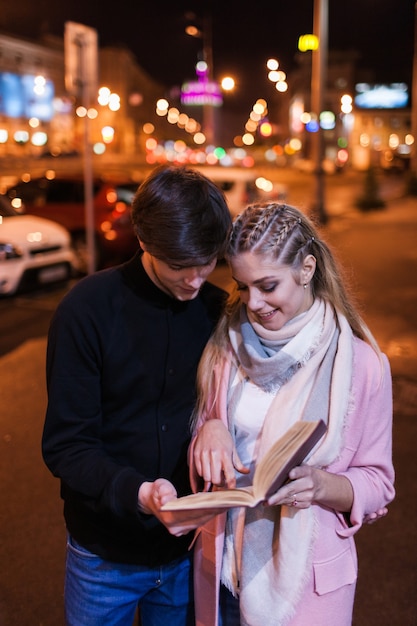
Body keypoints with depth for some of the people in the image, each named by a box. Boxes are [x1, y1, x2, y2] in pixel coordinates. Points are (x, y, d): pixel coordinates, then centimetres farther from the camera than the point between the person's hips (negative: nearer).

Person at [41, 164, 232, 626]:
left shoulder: (218, 311, -5)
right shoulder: (88, 308, -17)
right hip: (105, 552, -2)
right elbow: (65, 445, -16)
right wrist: (137, 493, -32)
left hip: (188, 547, 3)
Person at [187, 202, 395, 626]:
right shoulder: (226, 342, -4)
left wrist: (326, 486, -25)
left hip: (306, 576, -2)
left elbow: (377, 483, -6)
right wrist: (208, 429, -15)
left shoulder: (361, 361, -13)